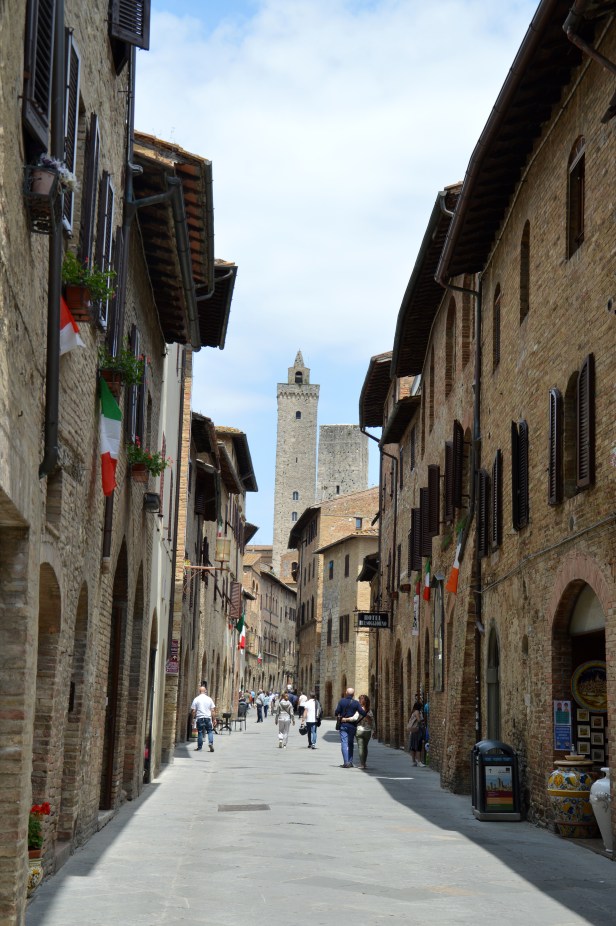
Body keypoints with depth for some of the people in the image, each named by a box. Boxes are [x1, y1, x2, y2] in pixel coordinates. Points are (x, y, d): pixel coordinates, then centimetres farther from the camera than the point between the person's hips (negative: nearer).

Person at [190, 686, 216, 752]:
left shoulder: (196, 699, -1)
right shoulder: (209, 699, 3)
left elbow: (193, 710, -2)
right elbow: (213, 710, 3)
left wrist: (193, 718, 10)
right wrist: (214, 719, 7)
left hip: (200, 718, -1)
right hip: (208, 717, 1)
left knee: (200, 732, 5)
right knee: (210, 731, 9)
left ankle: (199, 746, 8)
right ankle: (211, 743, -10)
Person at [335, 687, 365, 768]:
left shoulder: (341, 701, -5)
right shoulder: (356, 703, -4)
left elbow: (336, 712, -7)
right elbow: (363, 713, -9)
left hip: (343, 725, -2)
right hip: (352, 725, 2)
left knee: (344, 743, -3)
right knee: (350, 744, 15)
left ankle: (346, 762, -15)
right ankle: (350, 762, 17)